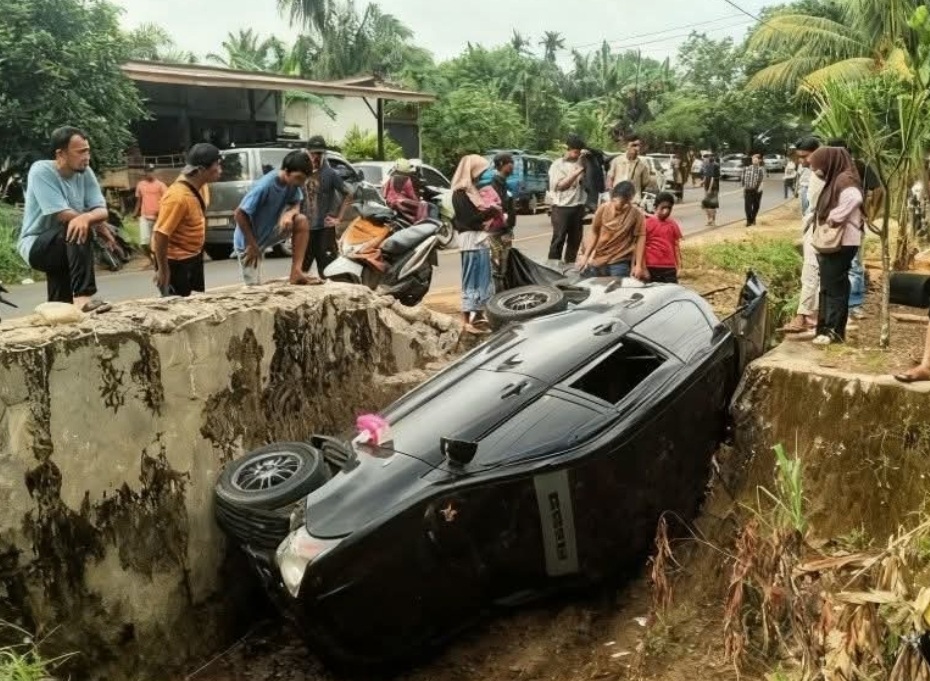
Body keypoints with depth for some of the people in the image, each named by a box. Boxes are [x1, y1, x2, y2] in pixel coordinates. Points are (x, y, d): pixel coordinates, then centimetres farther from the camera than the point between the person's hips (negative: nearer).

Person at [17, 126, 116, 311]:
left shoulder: (85, 172, -2)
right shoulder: (41, 171, -18)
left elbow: (102, 211, -11)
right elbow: (64, 216, -26)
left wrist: (86, 217, -33)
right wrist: (99, 228, -16)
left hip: (66, 247, 7)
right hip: (36, 246, -7)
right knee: (80, 231, -30)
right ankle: (83, 297, -35)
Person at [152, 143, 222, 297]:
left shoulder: (198, 185, -3)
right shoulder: (178, 196, -30)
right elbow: (160, 234, -28)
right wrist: (163, 270, -21)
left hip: (193, 256, 9)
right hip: (175, 261, -9)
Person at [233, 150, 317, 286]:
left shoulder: (292, 182, -11)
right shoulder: (264, 186, -31)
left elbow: (296, 204, 1)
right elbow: (240, 214, -25)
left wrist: (289, 213, -25)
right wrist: (253, 245, -20)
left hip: (270, 232, 6)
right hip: (248, 241, -6)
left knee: (302, 221, -17)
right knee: (254, 287, -6)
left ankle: (296, 272, -15)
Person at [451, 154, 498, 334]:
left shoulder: (471, 190, 17)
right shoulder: (461, 193, -13)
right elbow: (468, 219, -19)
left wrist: (490, 210, 0)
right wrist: (492, 211, -15)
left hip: (480, 238, 10)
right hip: (471, 239, -10)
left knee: (483, 279, 13)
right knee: (472, 279, -6)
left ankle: (478, 315, 21)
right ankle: (467, 319, -2)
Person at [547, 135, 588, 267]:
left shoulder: (580, 163, 10)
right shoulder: (557, 165, -2)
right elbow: (560, 185, -11)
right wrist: (577, 172, -16)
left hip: (578, 207, 5)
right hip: (562, 208, -5)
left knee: (575, 239, 10)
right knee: (558, 239, -4)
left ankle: (570, 264, 20)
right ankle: (553, 264, 0)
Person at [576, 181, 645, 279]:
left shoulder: (636, 213, -9)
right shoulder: (603, 208, -3)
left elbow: (640, 237, -6)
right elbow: (594, 233, 5)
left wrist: (638, 265, -10)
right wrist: (585, 256, 0)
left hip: (620, 263, -3)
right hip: (598, 260, 3)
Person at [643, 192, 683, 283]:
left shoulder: (673, 225, 9)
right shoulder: (647, 223, -3)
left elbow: (676, 247, 12)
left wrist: (678, 267, 6)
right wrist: (643, 268, -11)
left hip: (669, 269, 3)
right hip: (651, 268, -3)